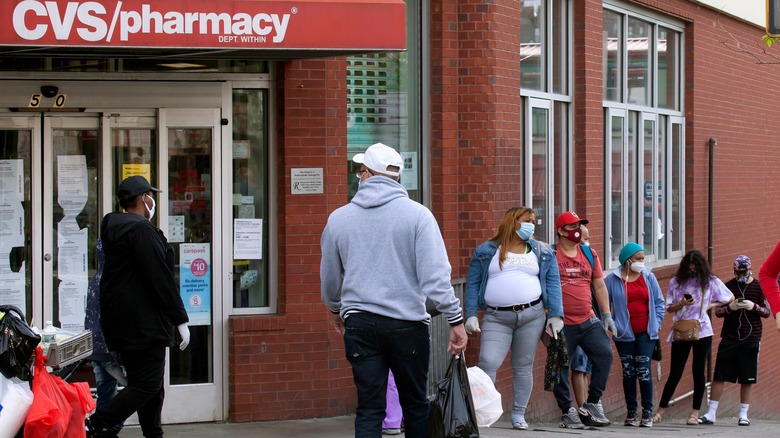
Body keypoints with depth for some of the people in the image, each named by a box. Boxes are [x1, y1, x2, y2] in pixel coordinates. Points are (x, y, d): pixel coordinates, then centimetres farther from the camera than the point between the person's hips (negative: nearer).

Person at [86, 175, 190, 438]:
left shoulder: (114, 228, 14)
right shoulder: (141, 229, -16)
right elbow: (160, 277, -18)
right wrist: (180, 319, -15)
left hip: (122, 322, 10)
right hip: (143, 323, -10)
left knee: (150, 385, 14)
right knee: (147, 385, -10)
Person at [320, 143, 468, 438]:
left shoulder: (338, 218, 5)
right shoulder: (417, 214, -4)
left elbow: (329, 278, 17)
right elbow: (435, 274, -12)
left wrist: (337, 310, 35)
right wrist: (455, 320, -7)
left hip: (359, 324, 2)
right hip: (408, 323, -2)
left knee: (369, 409, 3)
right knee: (415, 405, 12)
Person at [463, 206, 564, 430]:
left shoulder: (543, 253, 13)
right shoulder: (486, 251, 8)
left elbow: (553, 285, 8)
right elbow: (472, 285, 6)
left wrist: (556, 315, -3)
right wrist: (471, 315, -3)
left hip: (532, 315, 2)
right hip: (496, 317, -2)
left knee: (523, 367, 5)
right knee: (487, 363, -15)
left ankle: (519, 414, 14)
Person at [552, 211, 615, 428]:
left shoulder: (589, 254, 12)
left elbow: (599, 286, 18)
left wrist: (606, 315, 14)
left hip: (588, 321, 4)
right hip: (562, 324, -4)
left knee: (605, 354, -10)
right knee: (560, 367, -1)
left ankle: (592, 404, 2)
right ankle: (568, 412, 13)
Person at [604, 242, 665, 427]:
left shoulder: (648, 277, 6)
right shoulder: (613, 279, -1)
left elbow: (659, 302, 11)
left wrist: (656, 323, 3)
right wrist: (610, 325, -6)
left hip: (646, 333, 0)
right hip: (624, 334, 0)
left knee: (644, 370, -5)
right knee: (628, 372, 5)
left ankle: (647, 412, 1)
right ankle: (631, 412, 12)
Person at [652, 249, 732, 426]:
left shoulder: (711, 281, 3)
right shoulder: (676, 282, 5)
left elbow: (730, 298, 12)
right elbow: (669, 308, 4)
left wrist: (710, 305, 2)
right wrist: (681, 304, -16)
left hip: (702, 331, 0)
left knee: (698, 372, 3)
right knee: (675, 373, -1)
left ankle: (695, 413, 10)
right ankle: (660, 410, 8)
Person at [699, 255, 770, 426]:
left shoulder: (759, 287, 3)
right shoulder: (727, 286, 4)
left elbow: (767, 312, 3)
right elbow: (717, 311, 6)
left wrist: (754, 306, -16)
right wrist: (730, 308, -15)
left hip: (751, 339, 0)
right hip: (729, 338, 1)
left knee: (747, 379, 4)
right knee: (719, 375, -1)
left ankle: (743, 414, 15)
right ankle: (711, 413, 3)